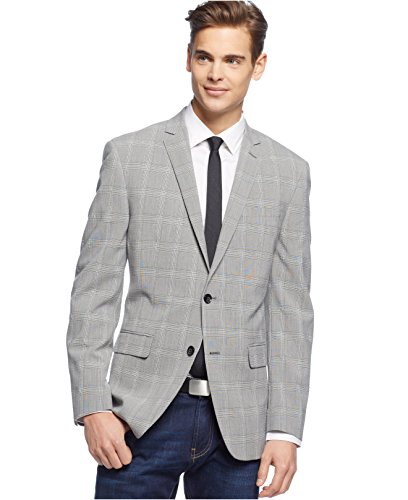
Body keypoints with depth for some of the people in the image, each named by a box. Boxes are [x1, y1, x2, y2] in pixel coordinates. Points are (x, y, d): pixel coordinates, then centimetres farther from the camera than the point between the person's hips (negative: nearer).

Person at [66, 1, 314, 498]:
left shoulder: (288, 171, 6)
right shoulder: (128, 155, 2)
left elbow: (291, 311, 4)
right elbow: (93, 290, 1)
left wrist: (285, 431, -1)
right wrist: (92, 406, -6)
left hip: (239, 420, 1)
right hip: (144, 414, -1)